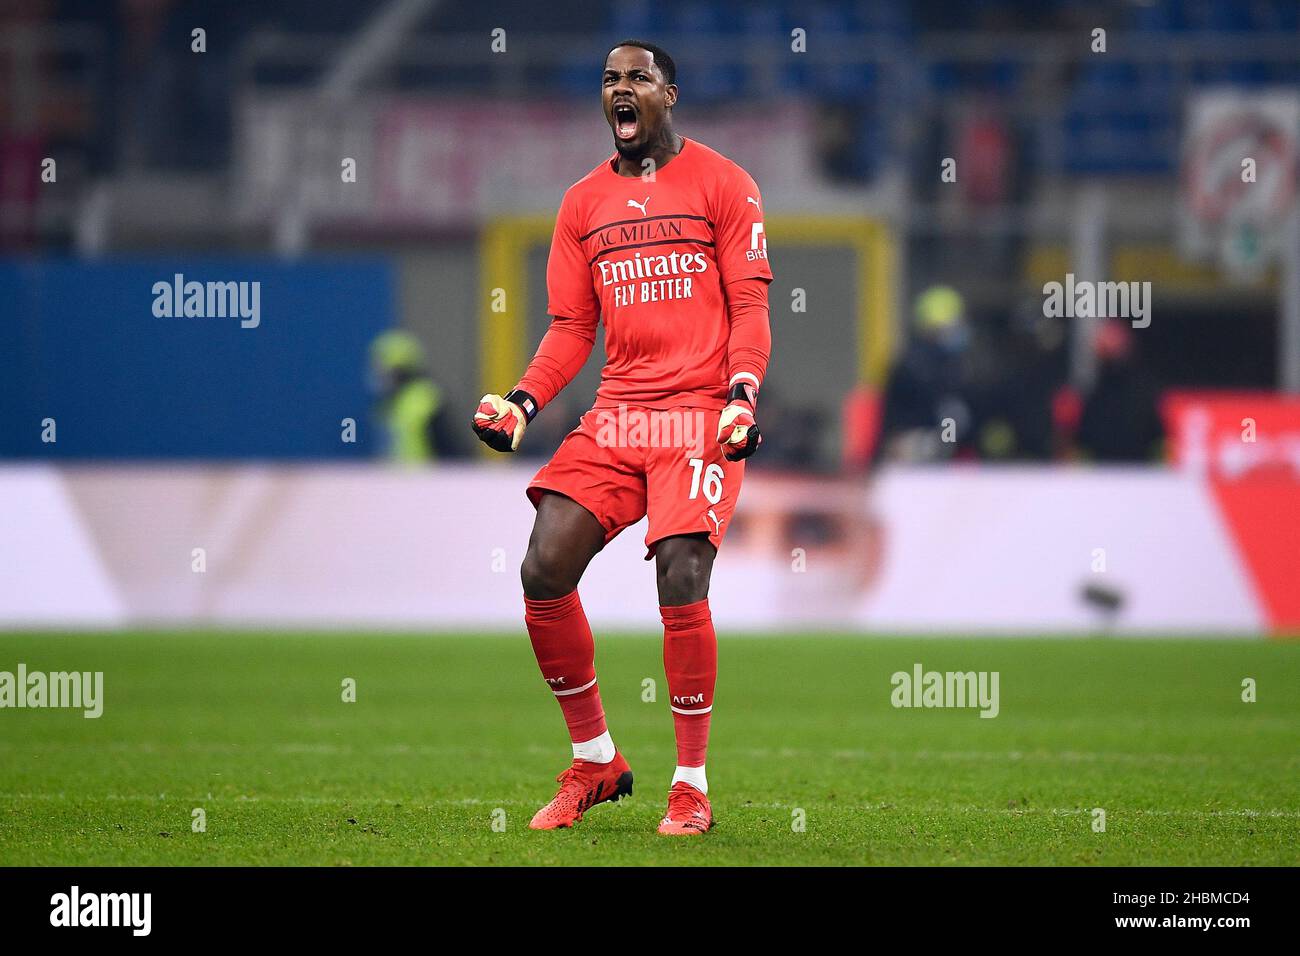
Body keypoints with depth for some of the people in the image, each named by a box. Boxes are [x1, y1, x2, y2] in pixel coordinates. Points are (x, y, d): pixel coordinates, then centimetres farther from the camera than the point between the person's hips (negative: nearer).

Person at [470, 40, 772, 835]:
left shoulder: (722, 185, 2)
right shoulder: (585, 202, 16)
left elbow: (750, 308, -2)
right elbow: (572, 327, 16)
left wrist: (742, 394, -18)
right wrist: (524, 402, 0)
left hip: (701, 413, -5)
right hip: (616, 413, 5)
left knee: (682, 576, -19)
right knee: (544, 569, -9)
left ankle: (692, 787, -6)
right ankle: (595, 761, 7)